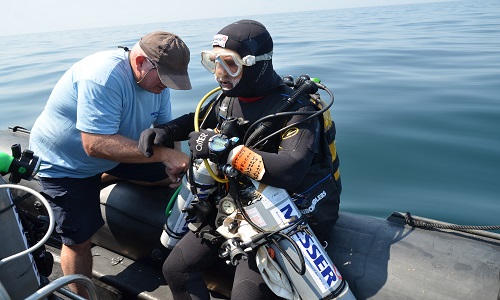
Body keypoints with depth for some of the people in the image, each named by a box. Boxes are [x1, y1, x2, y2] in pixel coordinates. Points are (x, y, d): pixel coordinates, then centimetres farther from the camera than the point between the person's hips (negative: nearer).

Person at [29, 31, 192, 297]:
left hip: (116, 153, 7)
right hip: (65, 164, -7)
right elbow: (96, 144, -41)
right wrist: (163, 154, -43)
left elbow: (165, 126, -3)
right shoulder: (104, 75, -35)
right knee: (79, 241, -5)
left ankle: (106, 177, 15)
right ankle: (82, 296, 20)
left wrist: (174, 162, -21)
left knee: (175, 175, 5)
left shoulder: (157, 78, -10)